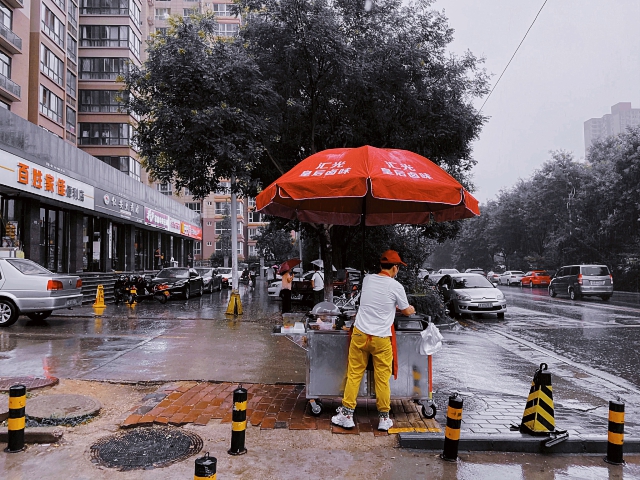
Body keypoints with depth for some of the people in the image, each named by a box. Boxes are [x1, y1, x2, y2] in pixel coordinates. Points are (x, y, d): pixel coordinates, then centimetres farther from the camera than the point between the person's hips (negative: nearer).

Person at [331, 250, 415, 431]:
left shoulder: (367, 279, 4)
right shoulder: (396, 286, -7)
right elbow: (406, 311, 9)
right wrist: (412, 309, 32)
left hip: (360, 334, 3)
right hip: (381, 339, -3)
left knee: (354, 375, 10)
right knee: (382, 379, 8)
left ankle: (347, 415, 17)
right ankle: (384, 419, 19)